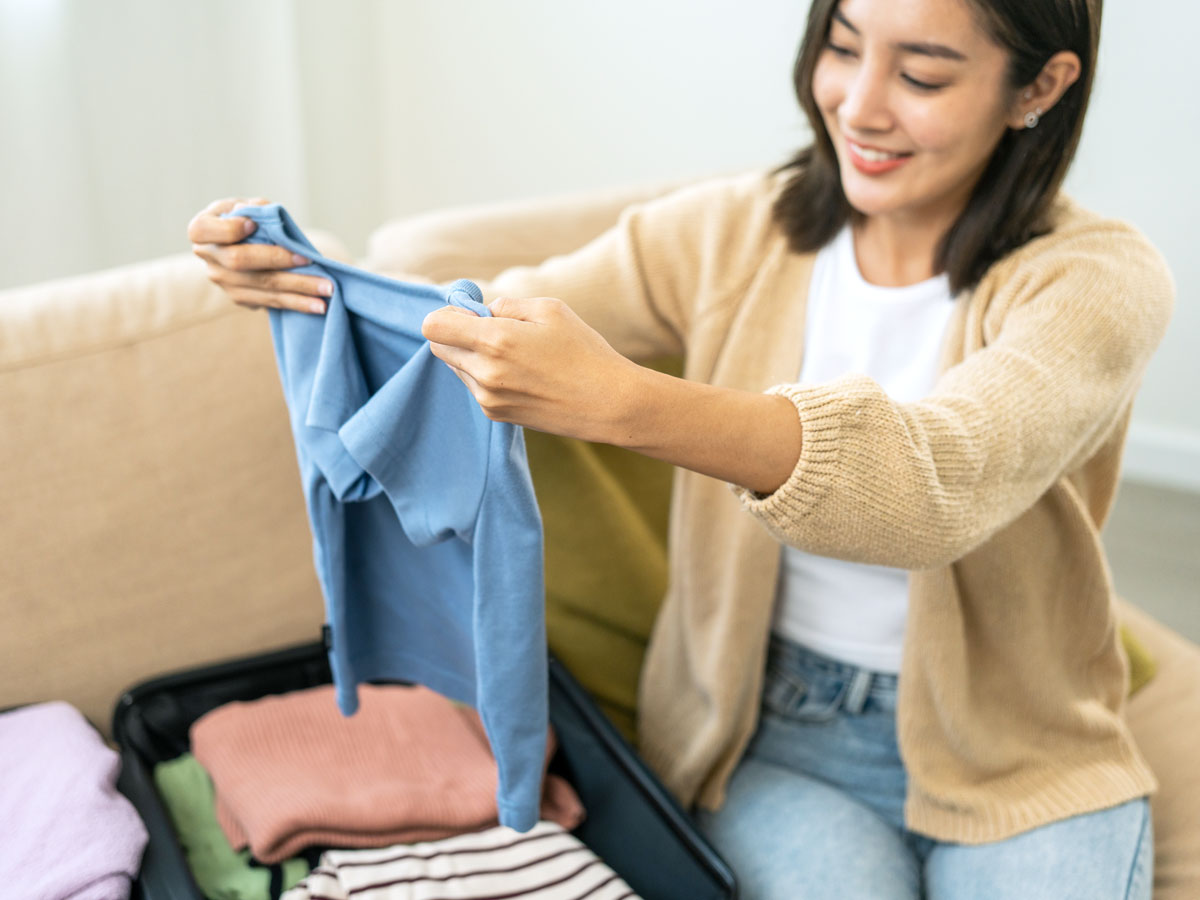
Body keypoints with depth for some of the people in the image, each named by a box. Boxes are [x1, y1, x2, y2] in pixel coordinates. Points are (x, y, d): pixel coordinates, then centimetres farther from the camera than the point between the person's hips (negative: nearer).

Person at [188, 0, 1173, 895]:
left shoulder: (1099, 280, -14)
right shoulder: (733, 232, -4)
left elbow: (947, 477, -34)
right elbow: (501, 332, -5)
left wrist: (622, 405, -48)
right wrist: (304, 279, -25)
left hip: (1017, 762, 0)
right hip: (774, 738, 1)